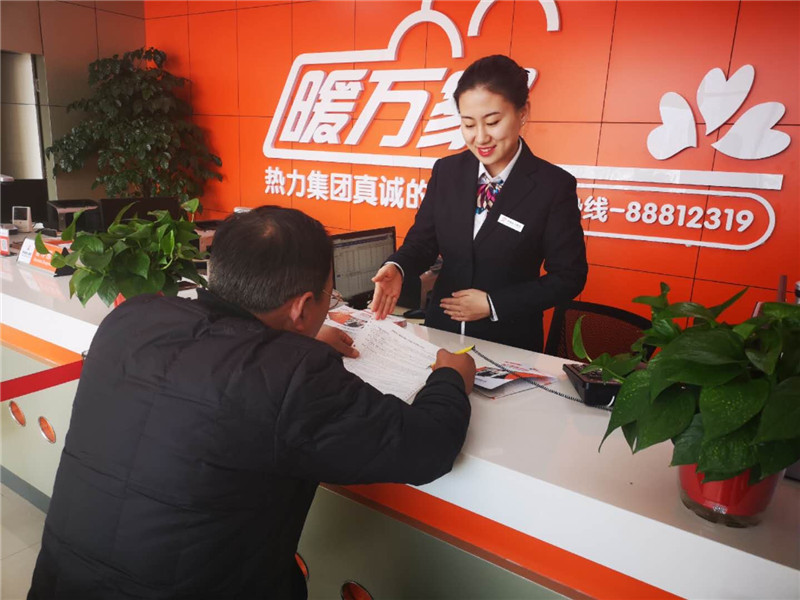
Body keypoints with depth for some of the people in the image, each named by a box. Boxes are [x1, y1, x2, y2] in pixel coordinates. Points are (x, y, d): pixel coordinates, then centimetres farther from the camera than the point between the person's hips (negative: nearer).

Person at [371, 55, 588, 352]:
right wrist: (397, 269, -21)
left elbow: (568, 276, -10)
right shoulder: (446, 171, -3)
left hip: (510, 341, -3)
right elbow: (423, 239, 1)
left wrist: (493, 304, -16)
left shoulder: (554, 185, -14)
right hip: (442, 328, 4)